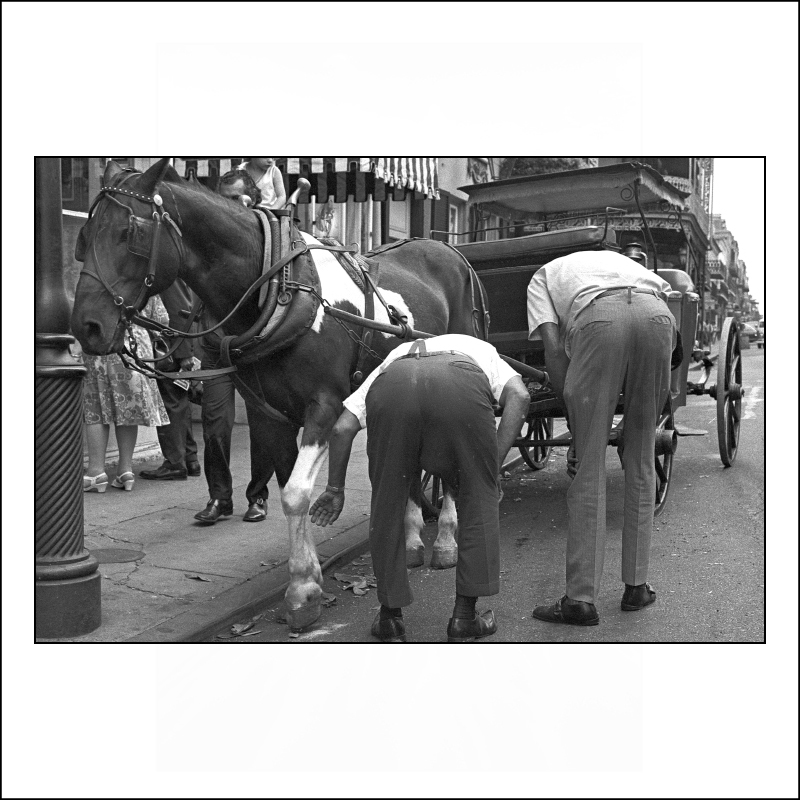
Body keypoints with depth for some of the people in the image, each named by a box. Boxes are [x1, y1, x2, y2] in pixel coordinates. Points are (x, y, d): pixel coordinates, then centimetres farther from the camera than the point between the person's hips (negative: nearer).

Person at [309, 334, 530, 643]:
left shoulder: (390, 361, 43)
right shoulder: (481, 351, 41)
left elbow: (342, 428, 29)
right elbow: (519, 395, 16)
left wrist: (335, 488, 39)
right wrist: (494, 465, 15)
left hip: (393, 387, 2)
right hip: (462, 386, -1)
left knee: (386, 503, 21)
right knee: (480, 498, 19)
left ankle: (390, 617, 29)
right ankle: (464, 617, 24)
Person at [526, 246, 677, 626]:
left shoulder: (542, 277, 33)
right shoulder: (616, 257, 44)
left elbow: (553, 347, 14)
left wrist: (575, 426, 17)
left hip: (599, 318, -3)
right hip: (658, 315, 4)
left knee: (589, 466, 4)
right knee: (640, 460, 16)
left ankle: (581, 599, 7)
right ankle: (636, 586, 23)